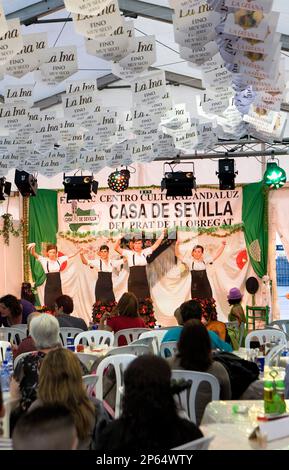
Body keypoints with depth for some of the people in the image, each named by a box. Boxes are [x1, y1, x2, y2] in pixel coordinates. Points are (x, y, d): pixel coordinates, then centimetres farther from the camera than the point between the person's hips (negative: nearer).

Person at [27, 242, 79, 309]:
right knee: (49, 307, -3)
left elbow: (71, 255, 7)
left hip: (58, 287, 3)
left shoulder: (60, 260, 4)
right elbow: (33, 254, -18)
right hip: (49, 287, -3)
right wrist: (32, 248, -37)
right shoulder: (44, 260, -6)